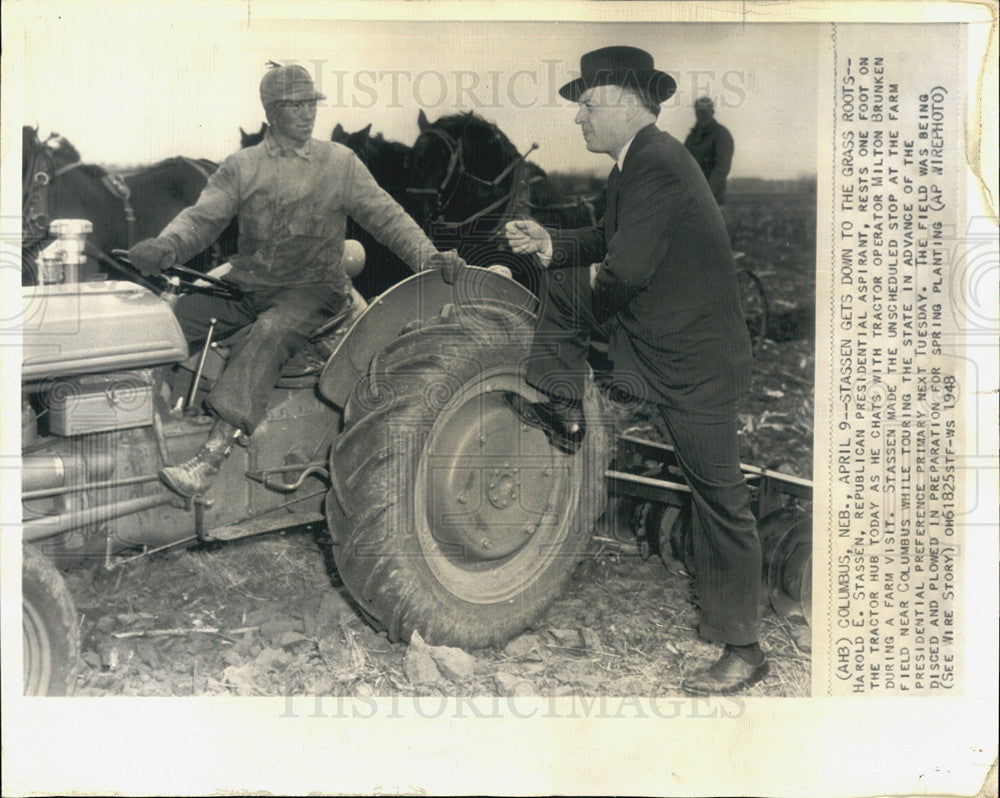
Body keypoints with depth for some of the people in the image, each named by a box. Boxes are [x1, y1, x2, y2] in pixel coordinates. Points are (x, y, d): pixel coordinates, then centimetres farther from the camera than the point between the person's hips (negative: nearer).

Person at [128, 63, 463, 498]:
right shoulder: (241, 166, 10)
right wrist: (164, 248, -21)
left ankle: (212, 456, -44)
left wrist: (428, 257, -13)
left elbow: (386, 216, 3)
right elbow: (201, 217, 1)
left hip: (312, 289, -4)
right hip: (247, 287, 4)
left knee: (268, 335, -35)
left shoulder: (339, 162, 7)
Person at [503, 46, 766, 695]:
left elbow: (626, 270, -30)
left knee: (721, 503, 1)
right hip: (645, 338, 9)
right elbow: (607, 243, 18)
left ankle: (743, 651, 15)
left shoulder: (658, 166, -23)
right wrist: (550, 244, 3)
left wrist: (598, 280, -8)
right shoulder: (634, 164, 9)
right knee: (560, 283, 11)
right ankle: (565, 414, 24)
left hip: (697, 365, -9)